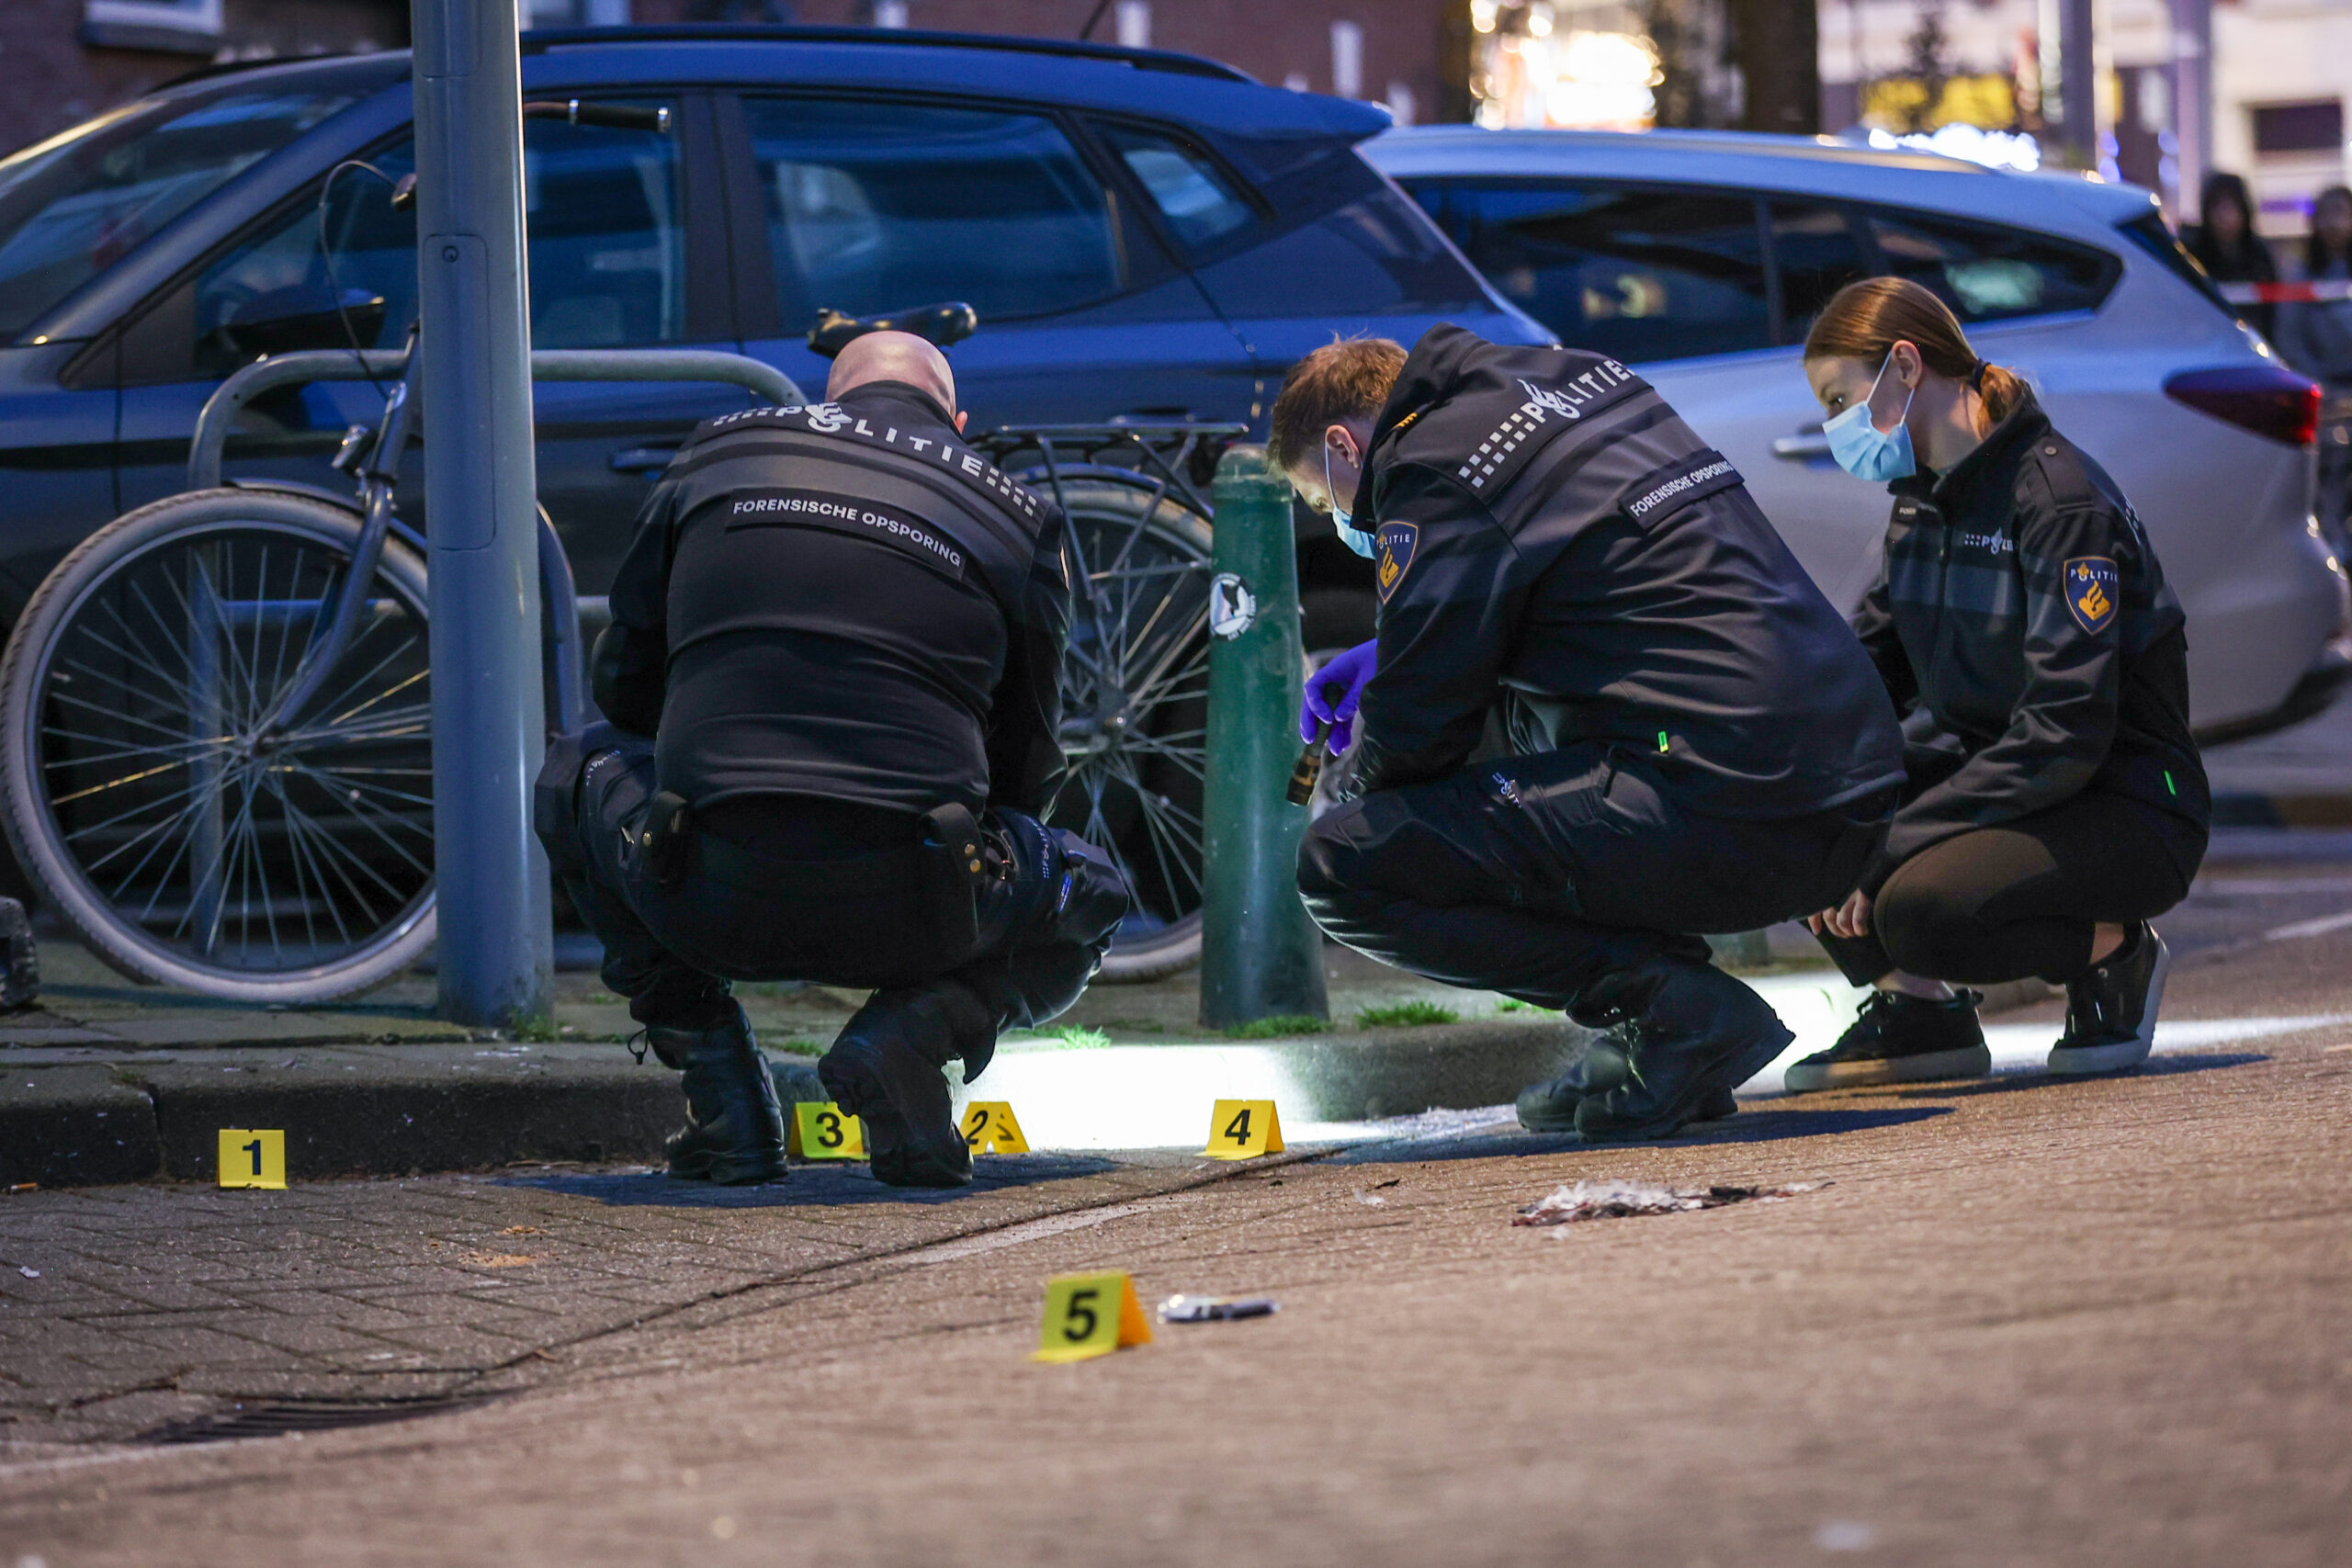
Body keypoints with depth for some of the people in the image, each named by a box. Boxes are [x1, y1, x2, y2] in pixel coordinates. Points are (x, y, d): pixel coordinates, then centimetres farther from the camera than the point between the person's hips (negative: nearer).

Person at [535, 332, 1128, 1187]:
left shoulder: (716, 454, 17)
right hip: (904, 917, 0)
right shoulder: (1018, 517, 15)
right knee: (1092, 896, 31)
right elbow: (1024, 769, 22)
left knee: (579, 772, 34)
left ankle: (721, 1086, 16)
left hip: (708, 900, 1)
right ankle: (913, 1030, -1)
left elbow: (624, 688, 25)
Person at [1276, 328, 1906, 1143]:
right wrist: (1392, 650, 35)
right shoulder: (1577, 375, 20)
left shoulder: (1435, 472, -6)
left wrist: (1356, 781, 20)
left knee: (1342, 869, -6)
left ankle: (1676, 1008, -10)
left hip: (1727, 819, -9)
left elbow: (1417, 726, -3)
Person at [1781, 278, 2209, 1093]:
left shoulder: (2060, 498, -20)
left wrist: (1895, 844, -26)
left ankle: (2111, 950, -6)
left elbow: (2065, 732, -26)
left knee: (1917, 909, -34)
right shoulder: (1922, 499, 8)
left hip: (2128, 810, -8)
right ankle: (1917, 1013, 0)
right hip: (1993, 783, 8)